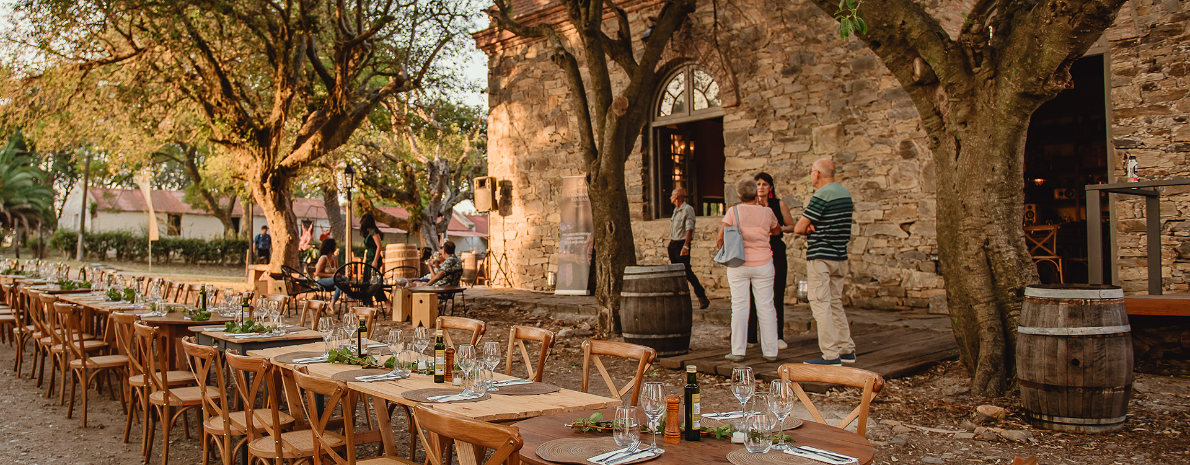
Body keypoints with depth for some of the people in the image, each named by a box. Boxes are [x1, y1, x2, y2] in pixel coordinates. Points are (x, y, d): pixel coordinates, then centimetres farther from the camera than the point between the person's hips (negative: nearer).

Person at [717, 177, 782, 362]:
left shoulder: (733, 211, -7)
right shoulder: (767, 212, -1)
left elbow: (721, 237, -7)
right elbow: (777, 230, 18)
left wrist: (720, 245, 14)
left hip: (739, 264, -1)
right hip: (763, 264, 1)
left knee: (739, 306, 3)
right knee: (766, 306, 6)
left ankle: (738, 351, 3)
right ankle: (770, 351, 11)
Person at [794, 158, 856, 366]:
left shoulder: (821, 196, -16)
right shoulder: (845, 193, 12)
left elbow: (798, 228, -15)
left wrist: (809, 229, 6)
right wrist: (814, 227, -3)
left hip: (820, 257, -9)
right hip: (840, 256, 9)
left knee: (821, 305, -5)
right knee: (835, 303, 17)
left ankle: (830, 355, -6)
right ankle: (847, 350, 20)